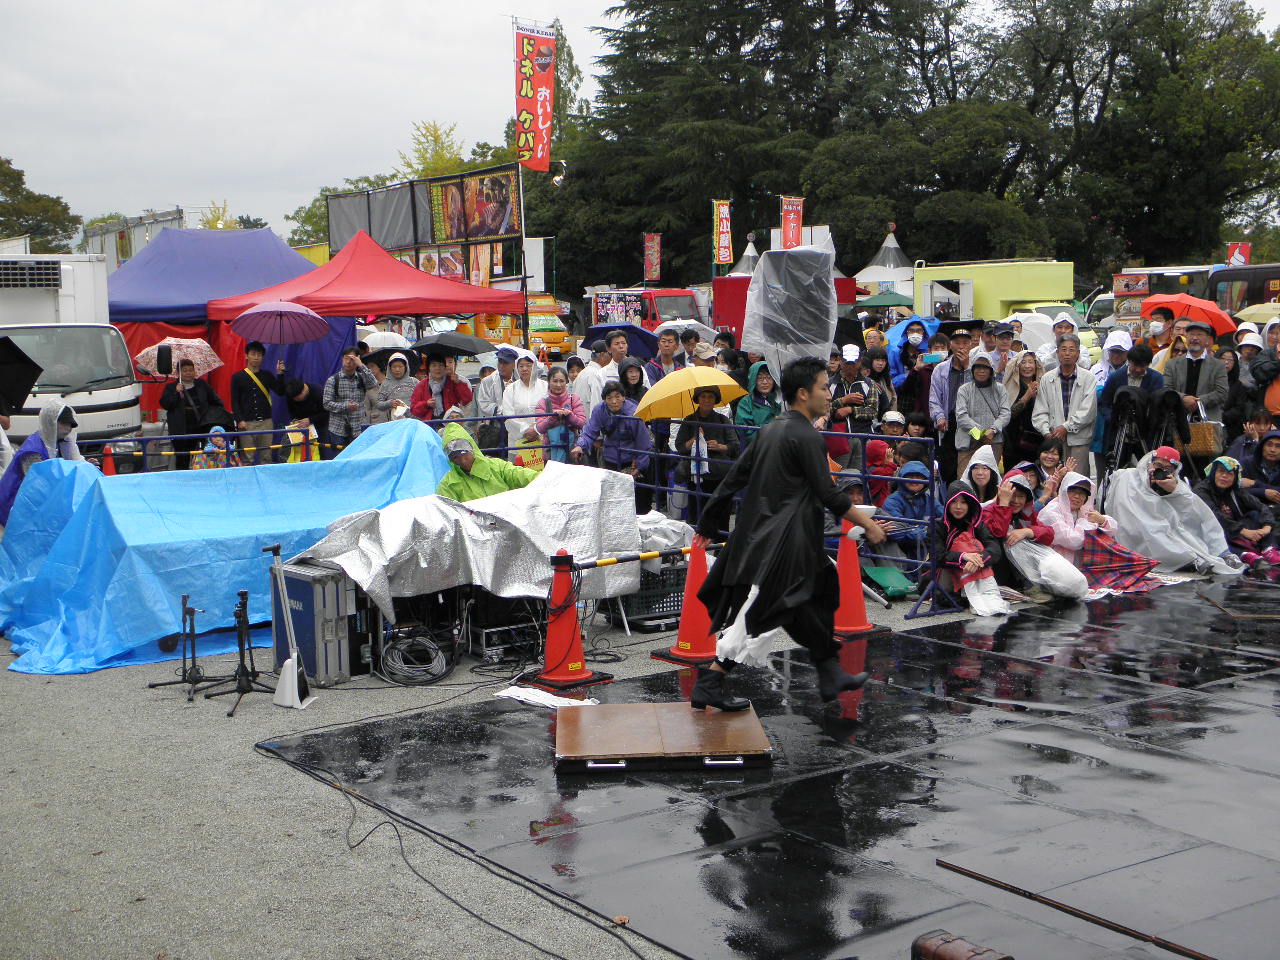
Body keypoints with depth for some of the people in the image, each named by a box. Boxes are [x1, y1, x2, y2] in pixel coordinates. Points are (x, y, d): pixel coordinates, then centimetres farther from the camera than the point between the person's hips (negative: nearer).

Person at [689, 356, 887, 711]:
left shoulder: (771, 430, 13)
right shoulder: (806, 436, -14)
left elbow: (736, 476, 15)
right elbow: (829, 495, -15)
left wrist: (710, 522, 21)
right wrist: (868, 524, -4)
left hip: (757, 533, 10)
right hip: (780, 544, -10)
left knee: (813, 598, 19)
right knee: (756, 615, -6)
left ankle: (830, 675, 26)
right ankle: (709, 686, -4)